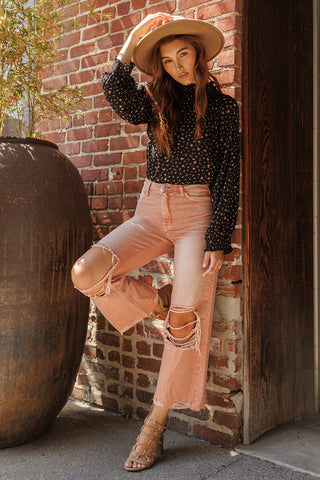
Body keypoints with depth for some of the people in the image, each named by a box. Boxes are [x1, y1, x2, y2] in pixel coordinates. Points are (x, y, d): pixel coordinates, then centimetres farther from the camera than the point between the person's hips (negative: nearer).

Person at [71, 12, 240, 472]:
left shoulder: (224, 107, 4)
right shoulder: (155, 100, 11)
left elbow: (229, 177, -1)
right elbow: (117, 94, -12)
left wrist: (217, 240, -9)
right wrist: (131, 43, -19)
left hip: (198, 212, -3)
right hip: (151, 210, 3)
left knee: (185, 318, -14)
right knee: (86, 273, -20)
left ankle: (157, 422, 2)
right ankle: (155, 301, 7)